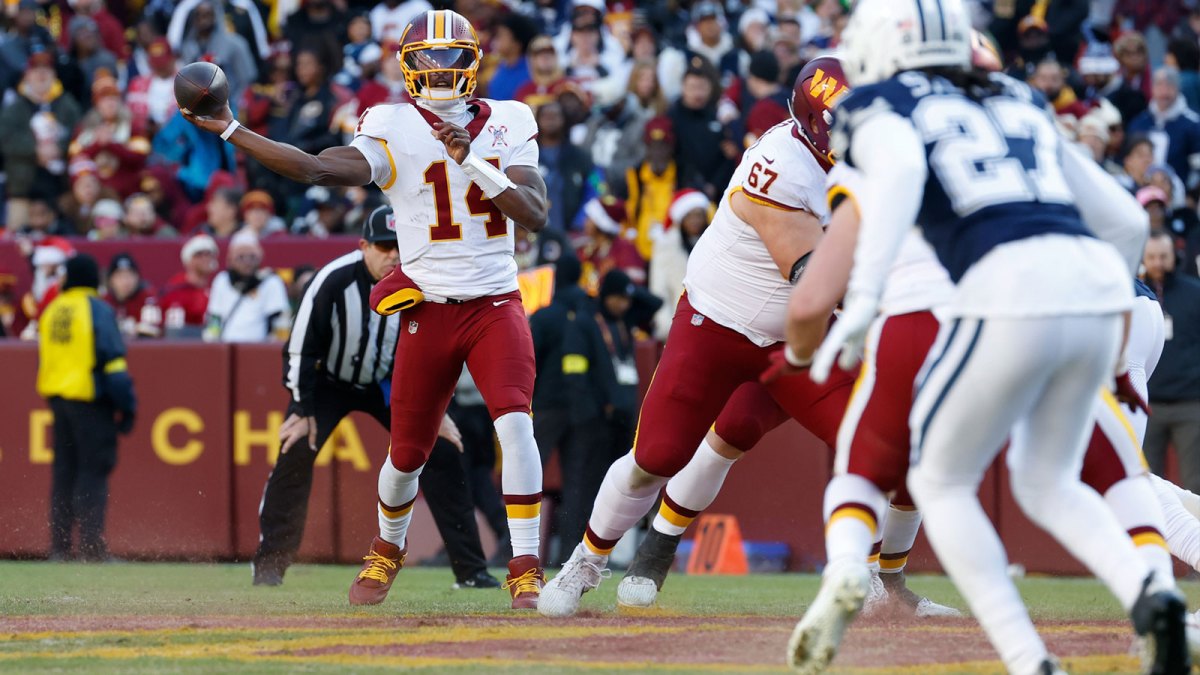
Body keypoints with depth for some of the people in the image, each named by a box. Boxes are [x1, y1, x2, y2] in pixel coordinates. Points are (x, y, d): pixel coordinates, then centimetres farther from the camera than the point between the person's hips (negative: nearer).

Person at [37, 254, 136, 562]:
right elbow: (112, 361, -14)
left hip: (56, 398, 7)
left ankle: (59, 547, 11)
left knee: (64, 471, 12)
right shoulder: (97, 310, -9)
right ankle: (92, 549, -10)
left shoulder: (52, 310, 11)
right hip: (90, 400, -6)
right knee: (94, 470, -5)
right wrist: (127, 406, -11)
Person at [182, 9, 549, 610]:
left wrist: (472, 162, -19)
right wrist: (229, 131, -23)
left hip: (496, 305, 0)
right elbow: (315, 169, -17)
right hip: (429, 309, 0)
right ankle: (387, 550, 38)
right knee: (407, 451, 8)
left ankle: (525, 570, -14)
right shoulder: (395, 132, -4)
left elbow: (535, 215, -8)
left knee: (515, 423, -20)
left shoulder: (506, 126, 2)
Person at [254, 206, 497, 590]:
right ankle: (268, 568, -9)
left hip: (389, 383, 3)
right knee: (294, 455, -20)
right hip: (329, 382, -3)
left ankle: (470, 570, -3)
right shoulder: (334, 281, -27)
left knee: (442, 455, -9)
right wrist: (302, 410, -20)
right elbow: (301, 347, -19)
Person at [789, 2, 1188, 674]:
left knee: (941, 483, 13)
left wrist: (861, 302, -19)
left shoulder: (879, 109, 13)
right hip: (1099, 282, 5)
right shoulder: (1020, 104, 29)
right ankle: (1150, 590, -6)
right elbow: (1126, 219, 29)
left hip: (1010, 290, -5)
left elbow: (901, 168, -12)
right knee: (1047, 482, 22)